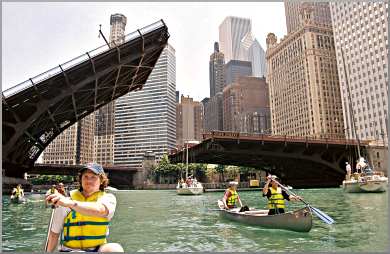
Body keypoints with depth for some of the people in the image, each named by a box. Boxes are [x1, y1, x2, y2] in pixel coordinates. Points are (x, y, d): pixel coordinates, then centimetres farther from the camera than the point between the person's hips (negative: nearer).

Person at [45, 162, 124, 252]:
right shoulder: (64, 201, -1)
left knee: (115, 249, -32)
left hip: (98, 249, 1)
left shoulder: (107, 198, -4)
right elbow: (54, 233, 8)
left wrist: (70, 203, -43)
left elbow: (100, 210, -29)